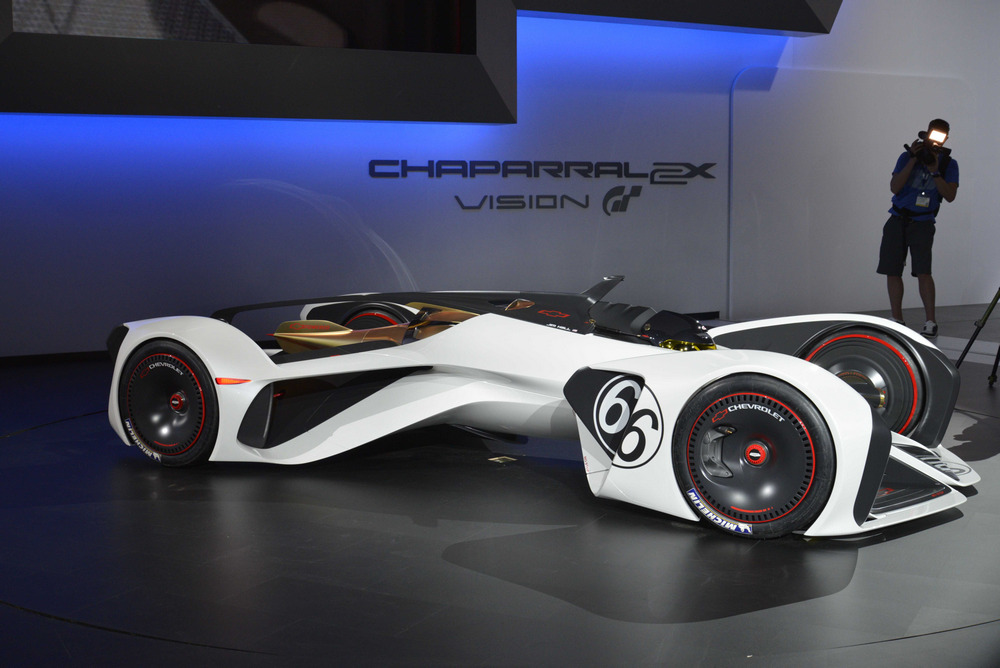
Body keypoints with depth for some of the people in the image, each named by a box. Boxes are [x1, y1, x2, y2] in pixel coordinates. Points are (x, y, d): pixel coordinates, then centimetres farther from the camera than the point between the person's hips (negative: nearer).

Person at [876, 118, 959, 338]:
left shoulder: (948, 164, 3)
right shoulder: (907, 157, 3)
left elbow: (950, 195, -8)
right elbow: (894, 187, -7)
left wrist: (934, 171, -16)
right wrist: (913, 161, -13)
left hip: (922, 223, -2)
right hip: (897, 221, 2)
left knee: (923, 271, -15)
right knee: (892, 271, 2)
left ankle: (931, 322, -10)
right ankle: (897, 320, 12)